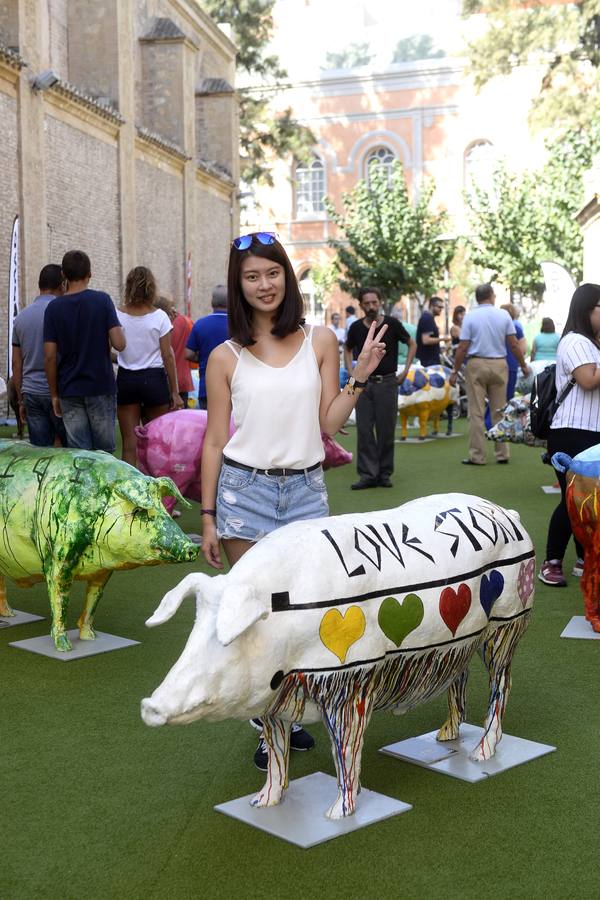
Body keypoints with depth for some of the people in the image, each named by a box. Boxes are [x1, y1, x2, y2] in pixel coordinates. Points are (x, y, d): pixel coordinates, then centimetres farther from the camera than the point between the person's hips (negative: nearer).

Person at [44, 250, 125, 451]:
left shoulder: (54, 307, 0)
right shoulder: (102, 300, -5)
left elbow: (50, 356, -3)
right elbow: (119, 344, -12)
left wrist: (54, 394, 6)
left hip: (69, 391, 1)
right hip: (101, 387, -1)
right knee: (104, 452, 8)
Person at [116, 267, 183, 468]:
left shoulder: (117, 315, -1)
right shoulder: (159, 317, -4)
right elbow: (168, 356, -4)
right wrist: (175, 392, 0)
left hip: (126, 379, 2)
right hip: (154, 378, -1)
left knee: (130, 444, 3)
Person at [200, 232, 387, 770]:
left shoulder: (320, 342, 3)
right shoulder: (226, 357, 0)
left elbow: (329, 424, 3)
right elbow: (215, 441, 2)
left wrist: (360, 377, -9)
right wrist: (208, 516, 1)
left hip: (306, 491, 1)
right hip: (244, 489, -1)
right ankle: (267, 723, 19)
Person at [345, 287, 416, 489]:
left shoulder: (392, 324, -4)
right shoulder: (356, 327, 2)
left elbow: (412, 345, 8)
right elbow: (347, 349, 20)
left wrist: (405, 371, 1)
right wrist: (351, 372, 8)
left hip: (387, 382, -2)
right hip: (363, 383, 2)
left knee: (386, 431, 3)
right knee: (364, 430, 0)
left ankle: (384, 473, 14)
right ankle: (367, 474, 5)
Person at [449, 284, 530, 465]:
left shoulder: (470, 316, -4)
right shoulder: (504, 315, 1)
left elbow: (463, 348, -6)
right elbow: (514, 344, 1)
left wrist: (455, 371, 1)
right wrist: (523, 365, 12)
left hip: (476, 364, -2)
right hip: (499, 364, 2)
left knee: (476, 412, 1)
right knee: (500, 411, 10)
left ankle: (477, 456, 1)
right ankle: (502, 454, 14)